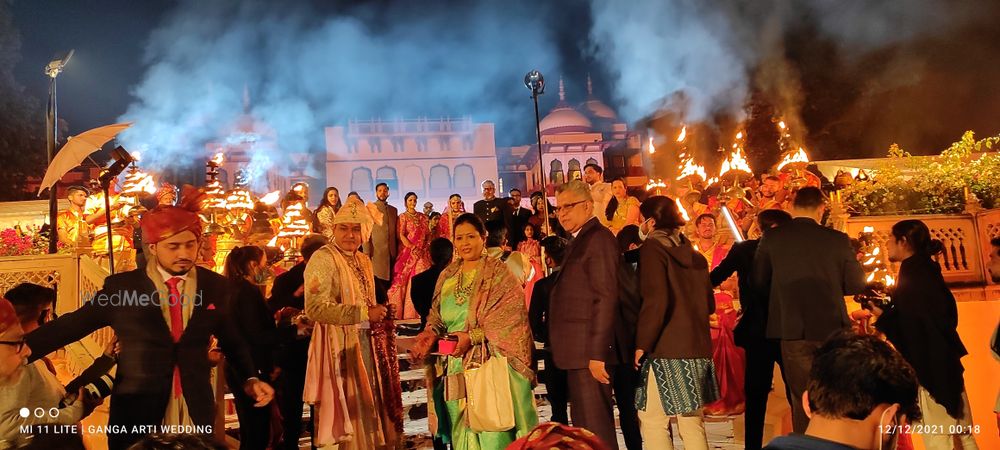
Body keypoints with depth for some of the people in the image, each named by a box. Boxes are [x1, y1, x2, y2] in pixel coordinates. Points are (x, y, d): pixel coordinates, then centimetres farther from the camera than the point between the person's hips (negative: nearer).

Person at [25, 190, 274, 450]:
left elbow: (233, 341, 12)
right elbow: (71, 325, 0)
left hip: (196, 410, 1)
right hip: (136, 410, -1)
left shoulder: (214, 286, 2)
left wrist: (249, 379, 0)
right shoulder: (121, 286, -3)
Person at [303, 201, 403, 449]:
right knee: (349, 408, -2)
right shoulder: (323, 259, -10)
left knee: (370, 406, 11)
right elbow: (315, 308, -21)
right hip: (340, 344, -7)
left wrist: (380, 315, 5)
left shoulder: (363, 261, 14)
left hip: (367, 342, 7)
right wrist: (364, 314, -21)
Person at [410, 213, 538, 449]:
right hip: (455, 366, 5)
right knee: (461, 427, 7)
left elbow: (510, 318, -10)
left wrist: (473, 337, -19)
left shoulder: (498, 273, -2)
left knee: (493, 428, -6)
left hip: (490, 361, -5)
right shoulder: (447, 277, 14)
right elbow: (437, 317, 16)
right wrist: (429, 334, -6)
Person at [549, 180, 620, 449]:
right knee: (584, 428, 15)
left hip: (590, 353, -10)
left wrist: (597, 354, -21)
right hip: (580, 355, 10)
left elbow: (606, 299, -18)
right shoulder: (579, 242, 19)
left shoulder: (598, 238, -10)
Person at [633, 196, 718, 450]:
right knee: (691, 422, 14)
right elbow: (709, 304, 18)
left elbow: (655, 302, -18)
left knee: (653, 421, 0)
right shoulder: (692, 253, 12)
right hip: (698, 348, 7)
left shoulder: (653, 248, -8)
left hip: (666, 352, -7)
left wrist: (642, 345, -11)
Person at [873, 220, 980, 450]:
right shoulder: (926, 270, 12)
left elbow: (912, 328, -23)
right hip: (944, 362, 10)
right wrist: (887, 309, 15)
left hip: (930, 366, -10)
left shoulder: (912, 273, -15)